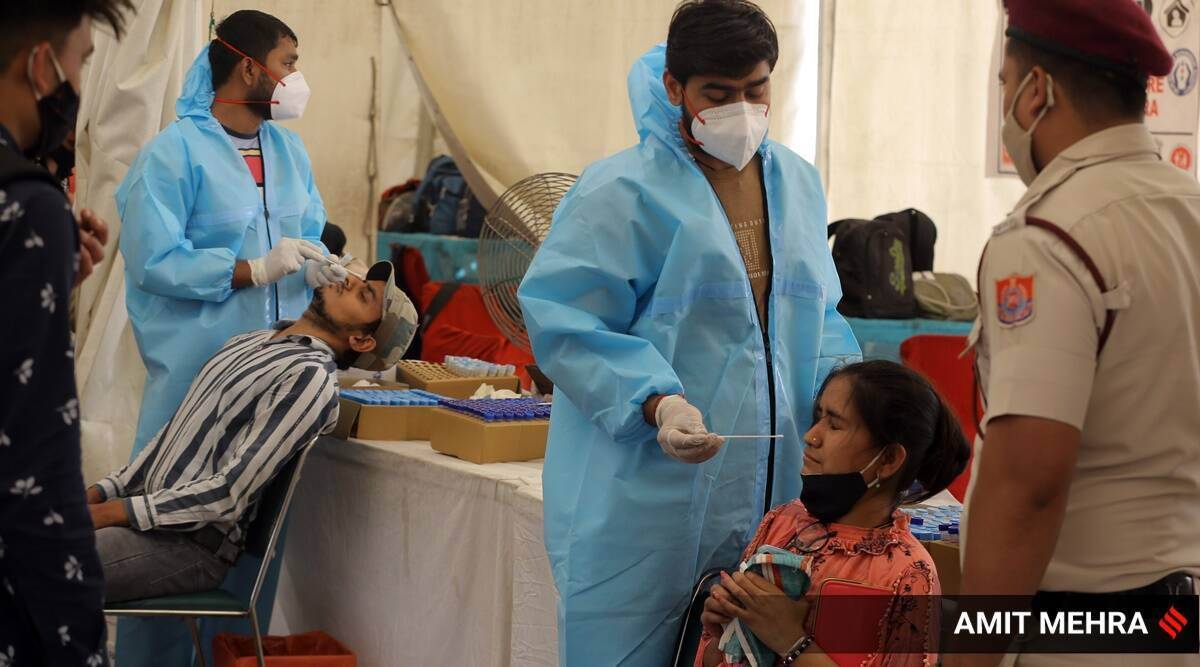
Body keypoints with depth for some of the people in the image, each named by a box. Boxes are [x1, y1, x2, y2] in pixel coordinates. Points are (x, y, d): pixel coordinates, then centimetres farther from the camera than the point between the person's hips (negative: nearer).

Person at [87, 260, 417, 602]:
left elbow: (232, 492, -18)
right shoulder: (248, 342, 14)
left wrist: (112, 512, -17)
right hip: (145, 509, 8)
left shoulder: (311, 377, -14)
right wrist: (99, 493, 8)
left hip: (193, 541, -8)